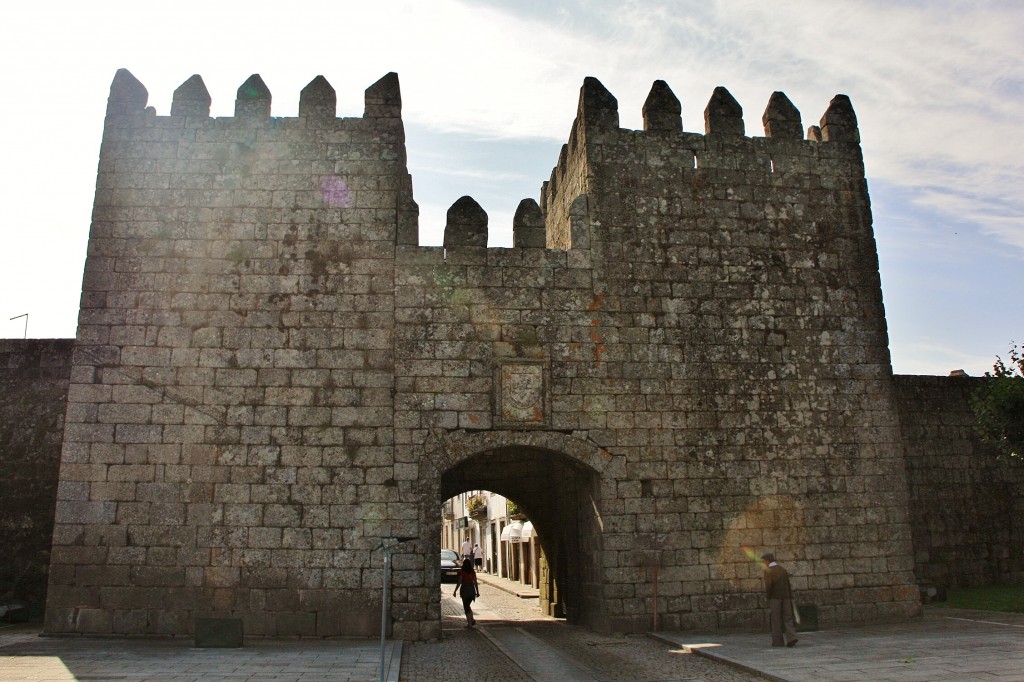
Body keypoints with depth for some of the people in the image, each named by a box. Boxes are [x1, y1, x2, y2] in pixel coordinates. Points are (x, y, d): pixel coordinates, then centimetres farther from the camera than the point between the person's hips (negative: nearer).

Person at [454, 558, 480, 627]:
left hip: (464, 590, -4)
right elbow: (475, 583, 2)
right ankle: (472, 619, 9)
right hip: (471, 590, 4)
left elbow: (459, 582, -11)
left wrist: (455, 591, -5)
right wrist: (477, 592, 8)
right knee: (468, 605, 21)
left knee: (466, 606, 4)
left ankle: (469, 623, 0)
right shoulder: (473, 572, 1)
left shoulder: (462, 572, -9)